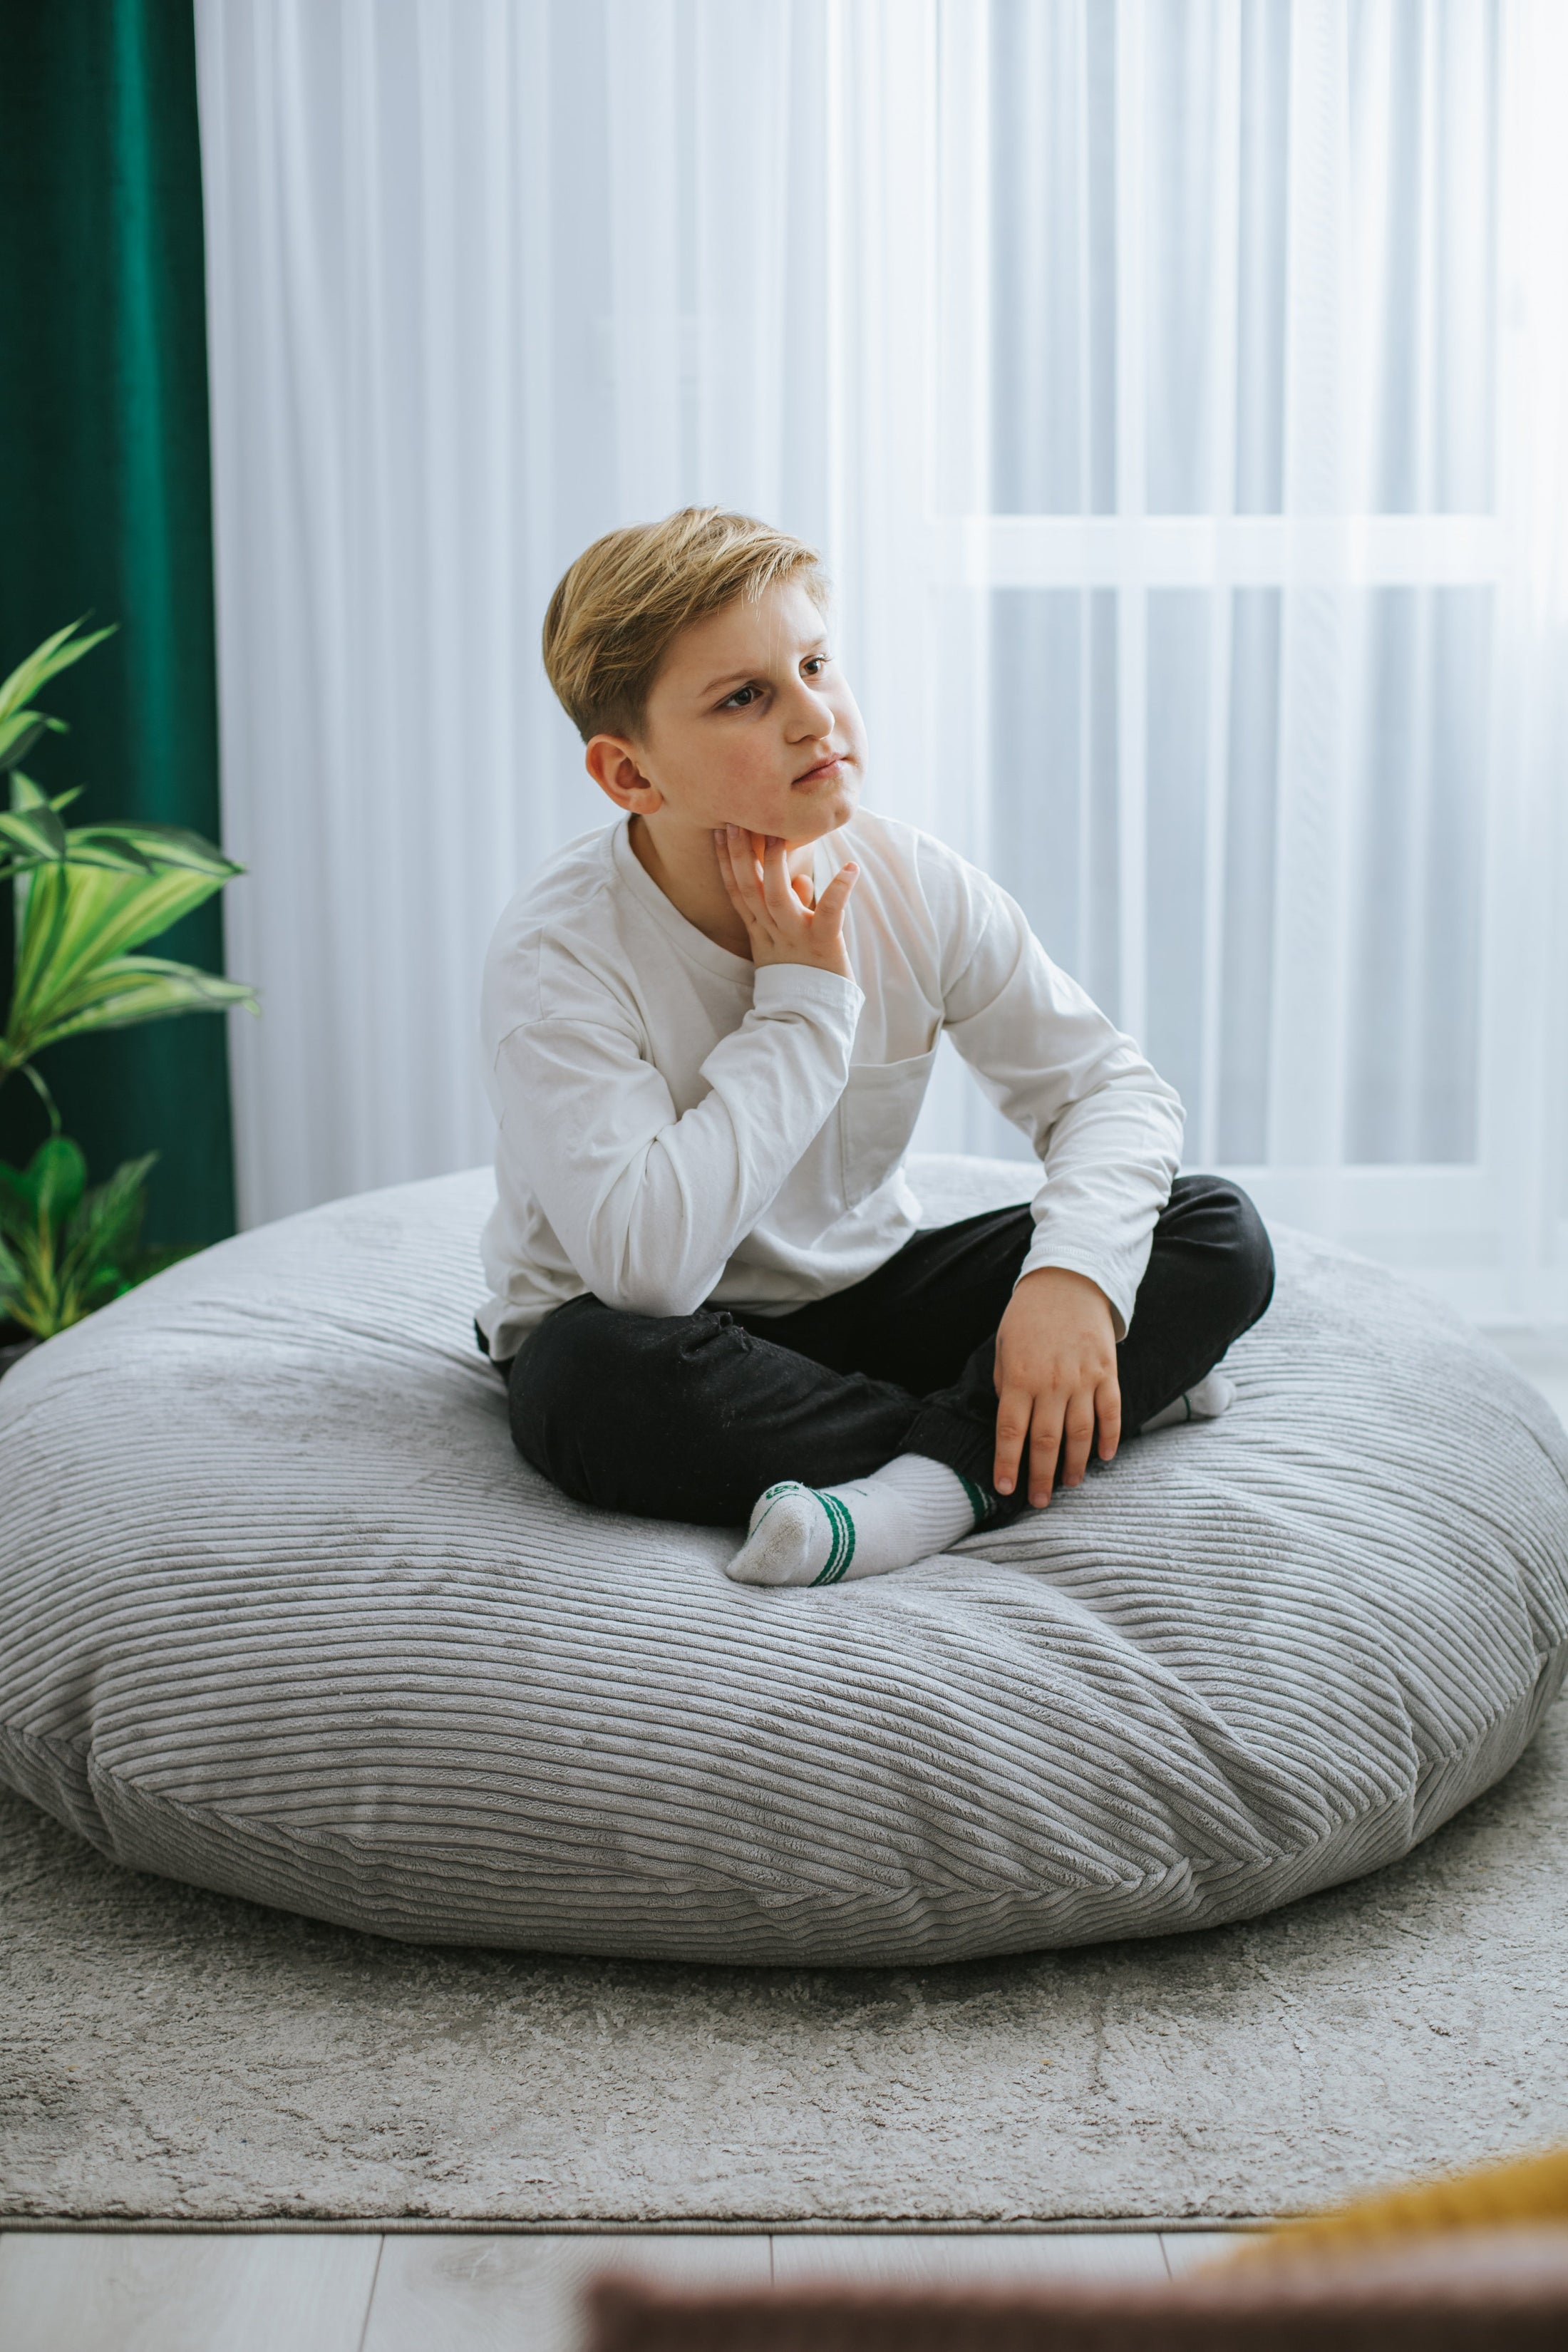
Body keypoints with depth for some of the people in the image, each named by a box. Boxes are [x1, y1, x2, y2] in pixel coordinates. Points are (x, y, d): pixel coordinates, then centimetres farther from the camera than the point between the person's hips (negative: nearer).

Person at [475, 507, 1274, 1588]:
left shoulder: (913, 883, -10)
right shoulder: (560, 954, -24)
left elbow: (1111, 1085, -5)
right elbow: (647, 1264, -35)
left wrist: (1075, 1271, -27)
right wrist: (803, 1001, -28)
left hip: (866, 1289, 5)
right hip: (682, 1335, -4)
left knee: (1219, 1235, -10)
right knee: (596, 1381, -41)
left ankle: (936, 1480, -29)